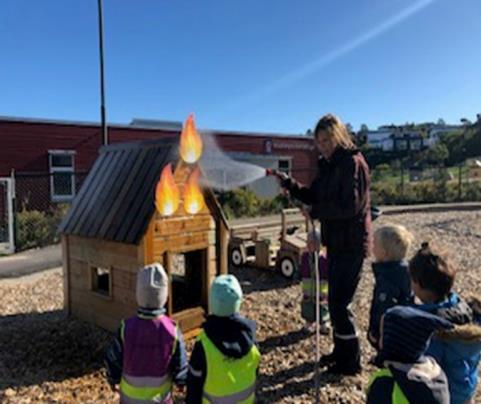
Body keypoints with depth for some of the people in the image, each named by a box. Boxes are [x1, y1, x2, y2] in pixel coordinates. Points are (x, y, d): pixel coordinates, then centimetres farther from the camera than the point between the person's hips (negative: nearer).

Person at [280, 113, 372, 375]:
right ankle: (341, 351, 33)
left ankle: (350, 361, 15)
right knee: (335, 299, 16)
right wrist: (289, 184, 0)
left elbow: (350, 206, -23)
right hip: (335, 241, 9)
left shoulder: (353, 163, -15)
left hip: (351, 244, -9)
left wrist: (315, 212, -15)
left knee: (338, 302, -3)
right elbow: (314, 196, 13)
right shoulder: (328, 165, 11)